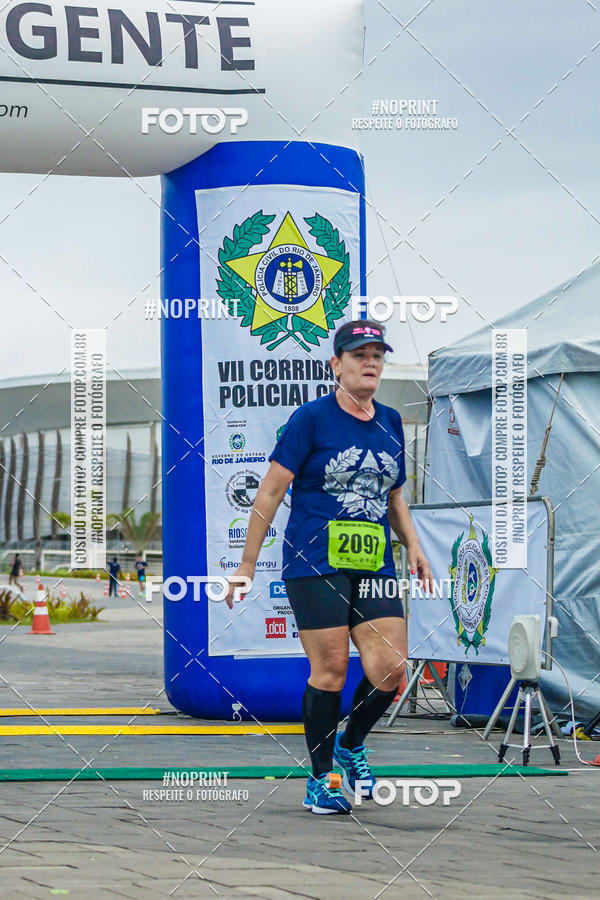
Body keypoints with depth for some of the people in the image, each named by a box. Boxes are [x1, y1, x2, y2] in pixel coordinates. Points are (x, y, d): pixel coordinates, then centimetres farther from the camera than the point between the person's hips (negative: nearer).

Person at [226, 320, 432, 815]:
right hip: (314, 563, -5)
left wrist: (413, 544, 13)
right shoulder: (311, 419, -4)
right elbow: (271, 491, -3)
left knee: (391, 670, -5)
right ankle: (321, 779, 9)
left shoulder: (390, 422, 13)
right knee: (330, 670, -8)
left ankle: (351, 744, 24)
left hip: (375, 565, 5)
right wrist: (247, 563, -5)